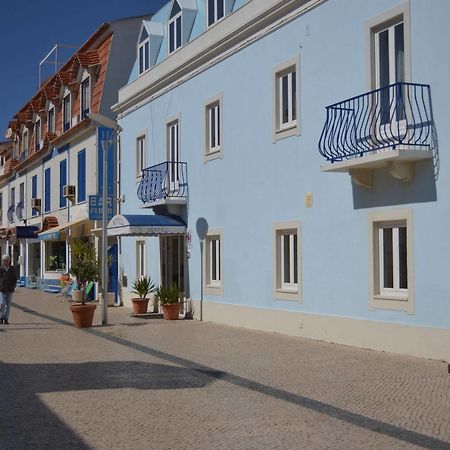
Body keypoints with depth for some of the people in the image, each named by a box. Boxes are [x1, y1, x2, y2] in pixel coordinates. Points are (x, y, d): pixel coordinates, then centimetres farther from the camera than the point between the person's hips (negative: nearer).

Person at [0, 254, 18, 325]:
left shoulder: (12, 269, 5)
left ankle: (6, 319, 9)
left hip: (10, 290, 2)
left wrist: (13, 286, 1)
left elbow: (15, 279, 12)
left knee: (8, 305, 3)